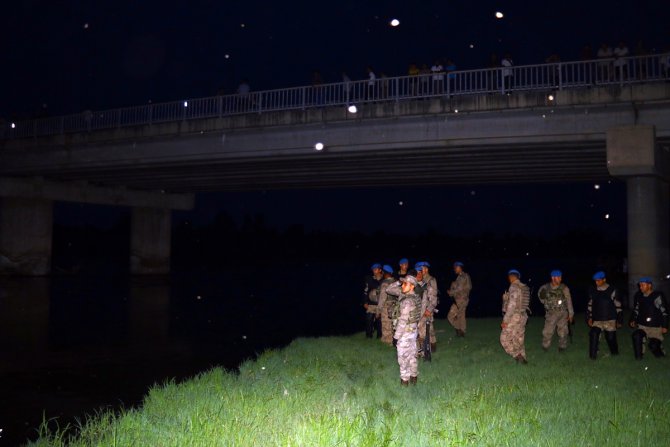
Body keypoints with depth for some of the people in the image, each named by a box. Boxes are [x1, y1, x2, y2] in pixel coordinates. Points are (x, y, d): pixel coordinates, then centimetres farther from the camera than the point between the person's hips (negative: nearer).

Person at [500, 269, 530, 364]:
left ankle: (517, 356, -8)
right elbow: (523, 303, 13)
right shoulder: (525, 288, 10)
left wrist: (505, 320, -19)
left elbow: (512, 304, -22)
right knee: (519, 340, 14)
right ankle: (522, 359, 17)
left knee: (505, 339, 0)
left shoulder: (514, 287, -16)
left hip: (513, 317, -8)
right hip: (523, 316, 8)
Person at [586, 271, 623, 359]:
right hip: (597, 320, 2)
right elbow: (590, 305, 14)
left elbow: (618, 306, -1)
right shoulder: (593, 291, 5)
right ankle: (593, 355, -12)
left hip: (610, 320, -2)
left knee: (611, 338, 4)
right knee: (593, 334, -18)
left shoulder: (612, 291, -5)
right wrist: (589, 317, 9)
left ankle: (615, 354, 30)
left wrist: (619, 320, -1)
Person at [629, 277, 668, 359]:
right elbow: (636, 310, 18)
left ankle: (660, 355, 28)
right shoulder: (638, 296, 3)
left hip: (655, 327, -3)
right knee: (636, 336, -26)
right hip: (642, 325, 3)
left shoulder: (658, 296, -10)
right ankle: (638, 358, -14)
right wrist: (633, 320, 6)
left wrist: (664, 326, -7)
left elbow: (664, 312, -6)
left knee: (654, 346, -9)